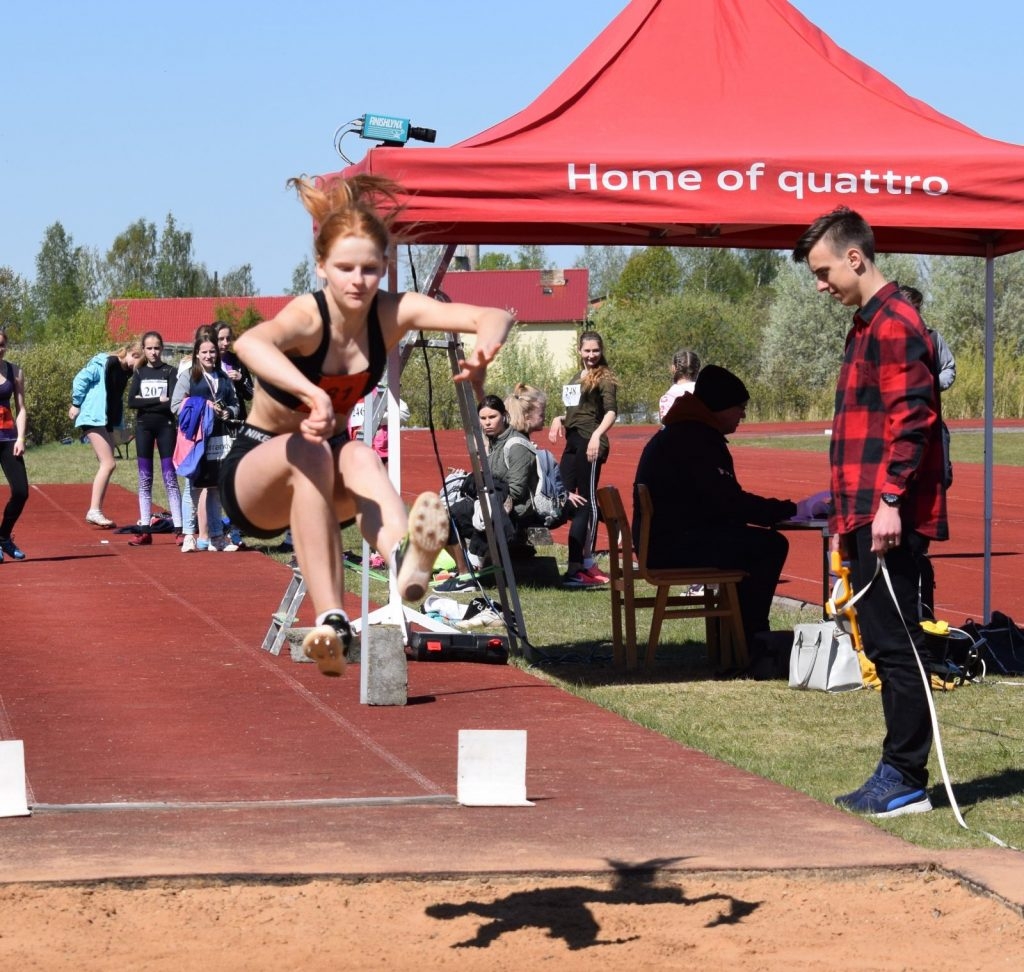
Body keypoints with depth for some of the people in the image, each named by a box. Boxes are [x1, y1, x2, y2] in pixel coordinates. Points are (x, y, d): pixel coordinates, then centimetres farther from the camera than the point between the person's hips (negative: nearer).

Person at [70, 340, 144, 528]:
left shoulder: (125, 371, 10)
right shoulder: (105, 363, -14)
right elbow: (81, 379, -15)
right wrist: (76, 404, -11)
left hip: (107, 421, 9)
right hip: (94, 418, -9)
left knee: (106, 465, 8)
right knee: (109, 463, -13)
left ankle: (97, 512, 12)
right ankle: (94, 511, -13)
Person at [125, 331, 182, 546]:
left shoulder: (170, 372, 1)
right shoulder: (139, 373, 9)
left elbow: (173, 402, -11)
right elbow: (131, 402, -4)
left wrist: (145, 402, -9)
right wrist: (158, 401, -10)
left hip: (166, 426, -3)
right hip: (144, 427, 3)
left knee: (170, 478, -6)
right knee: (145, 480, 3)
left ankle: (179, 528, -7)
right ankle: (145, 531, 4)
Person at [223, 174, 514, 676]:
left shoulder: (392, 313, -14)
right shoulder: (308, 315, -28)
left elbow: (495, 317, -22)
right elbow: (249, 343, -52)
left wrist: (483, 350, -46)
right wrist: (312, 394, -69)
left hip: (321, 479, 4)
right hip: (256, 470, -4)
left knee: (360, 458, -31)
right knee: (309, 451, -37)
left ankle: (406, 563, -62)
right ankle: (332, 621, -49)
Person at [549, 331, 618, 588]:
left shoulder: (604, 378, -3)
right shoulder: (577, 378, 20)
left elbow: (610, 413, -15)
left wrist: (597, 436, -29)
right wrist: (560, 420, 8)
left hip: (590, 444, -9)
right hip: (572, 442, 9)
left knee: (586, 501, -5)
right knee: (564, 497, 8)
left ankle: (577, 567, -6)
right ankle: (585, 563, 15)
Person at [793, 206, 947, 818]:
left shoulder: (894, 324, -11)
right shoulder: (869, 325, 20)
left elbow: (911, 417, -20)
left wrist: (890, 500, -24)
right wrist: (846, 519, 24)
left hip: (890, 520, -10)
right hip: (867, 518, 10)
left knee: (894, 644, -7)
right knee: (886, 643, 12)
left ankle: (907, 783, -3)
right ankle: (899, 774, 17)